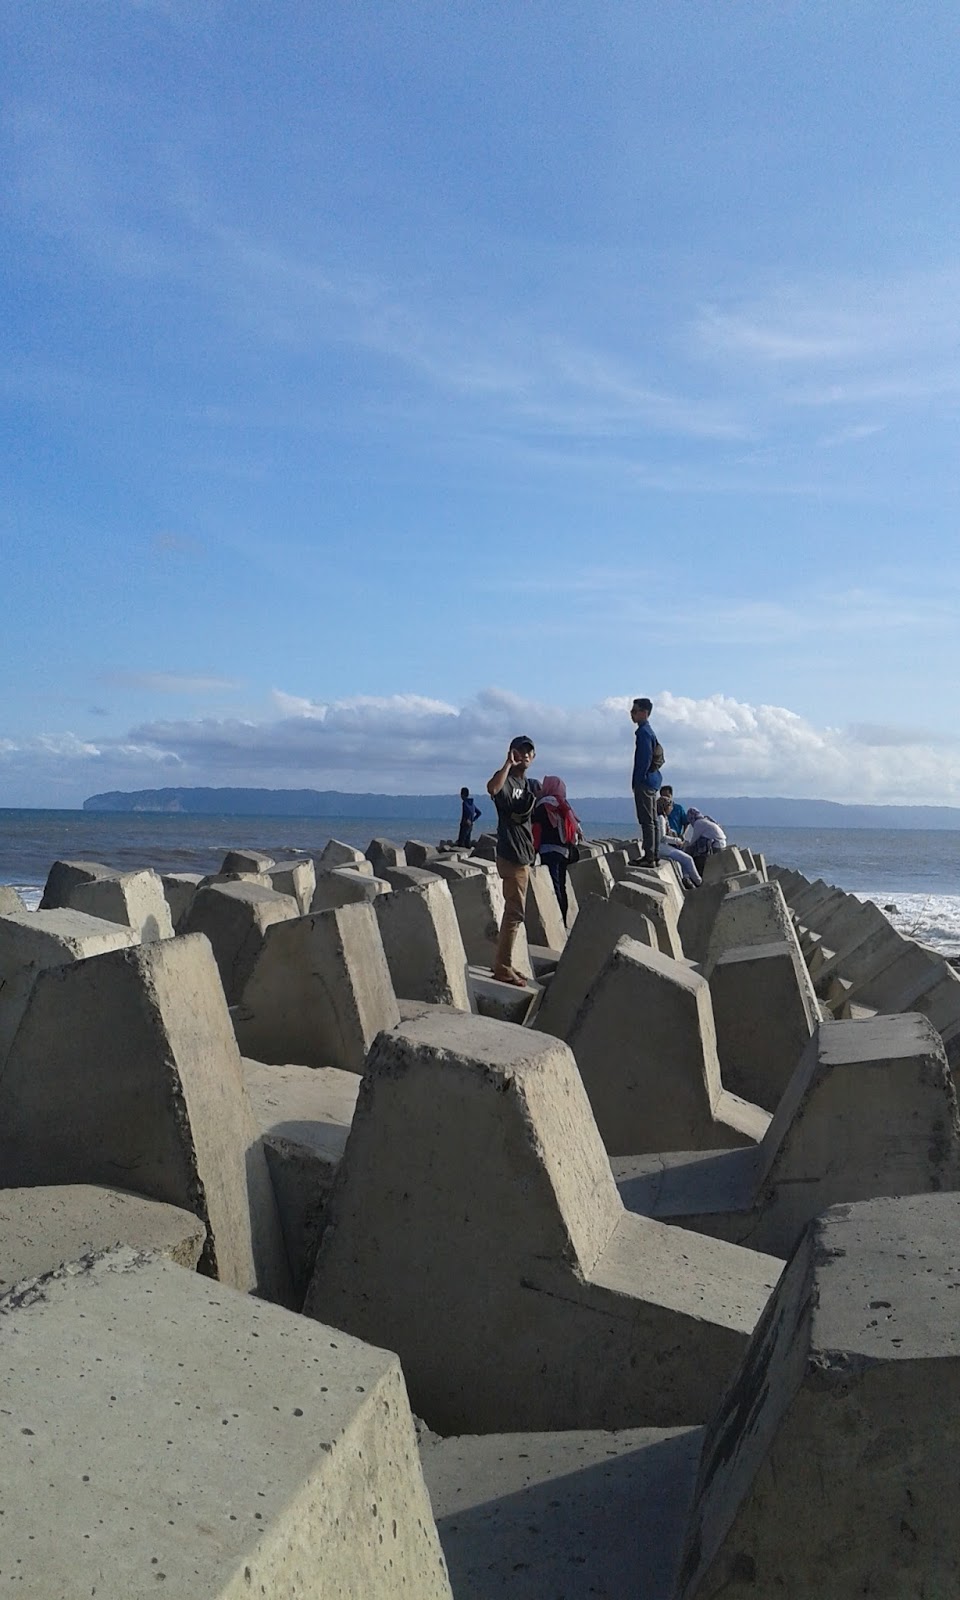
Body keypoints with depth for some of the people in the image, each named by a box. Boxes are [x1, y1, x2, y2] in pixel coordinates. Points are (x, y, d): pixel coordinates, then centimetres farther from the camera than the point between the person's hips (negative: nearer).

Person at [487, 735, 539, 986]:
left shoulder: (530, 784, 15)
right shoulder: (506, 780, -12)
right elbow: (492, 788, -37)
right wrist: (508, 764, -29)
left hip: (524, 855, 10)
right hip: (511, 855, -10)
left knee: (514, 911, 15)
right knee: (515, 913, -9)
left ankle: (502, 963, 24)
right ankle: (502, 968, -3)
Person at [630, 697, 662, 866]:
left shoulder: (643, 732, -14)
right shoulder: (649, 731, 17)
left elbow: (645, 758, -20)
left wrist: (638, 781, -16)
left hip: (644, 782, -11)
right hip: (652, 781, 11)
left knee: (647, 821, -9)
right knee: (652, 821, 12)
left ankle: (649, 857, -9)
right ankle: (654, 856, 18)